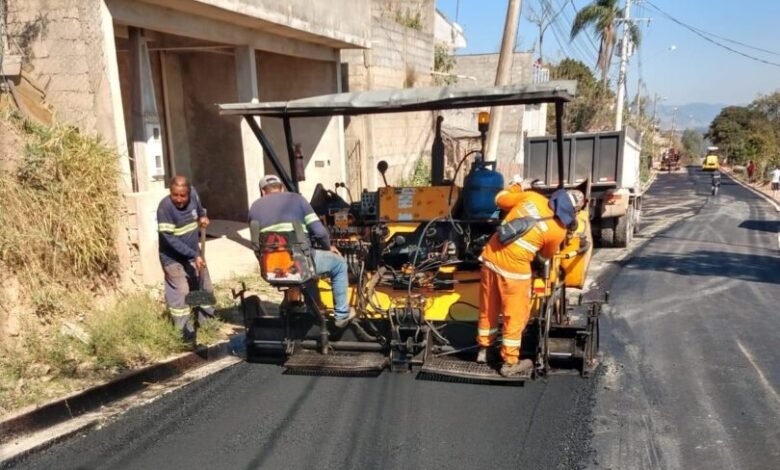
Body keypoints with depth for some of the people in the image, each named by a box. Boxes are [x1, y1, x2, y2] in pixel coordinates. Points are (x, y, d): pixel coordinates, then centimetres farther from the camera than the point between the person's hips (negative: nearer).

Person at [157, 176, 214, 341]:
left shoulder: (193, 193, -10)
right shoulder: (165, 207, -27)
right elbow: (170, 239, -28)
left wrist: (202, 216, 2)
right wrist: (194, 255, -29)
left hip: (193, 253, 7)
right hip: (173, 258, -7)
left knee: (204, 286, 16)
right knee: (181, 293, -9)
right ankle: (185, 330, 3)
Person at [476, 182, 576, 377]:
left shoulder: (532, 197, -3)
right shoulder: (558, 230, -11)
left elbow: (501, 200, 13)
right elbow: (547, 255, 9)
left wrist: (515, 188, 30)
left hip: (491, 257, 6)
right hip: (514, 268, -6)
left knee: (488, 309, 20)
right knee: (516, 315, 11)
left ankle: (483, 349, 37)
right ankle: (510, 362, 21)